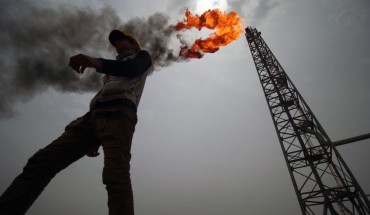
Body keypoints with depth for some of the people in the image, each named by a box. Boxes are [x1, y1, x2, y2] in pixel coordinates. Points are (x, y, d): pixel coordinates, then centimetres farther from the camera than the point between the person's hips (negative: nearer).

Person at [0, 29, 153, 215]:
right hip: (93, 116, 8)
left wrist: (97, 62, -26)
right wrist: (92, 140, 21)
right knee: (41, 162, -9)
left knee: (116, 177, -27)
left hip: (118, 113, -7)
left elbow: (131, 69, -4)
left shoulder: (141, 56, 24)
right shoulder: (115, 68, 43)